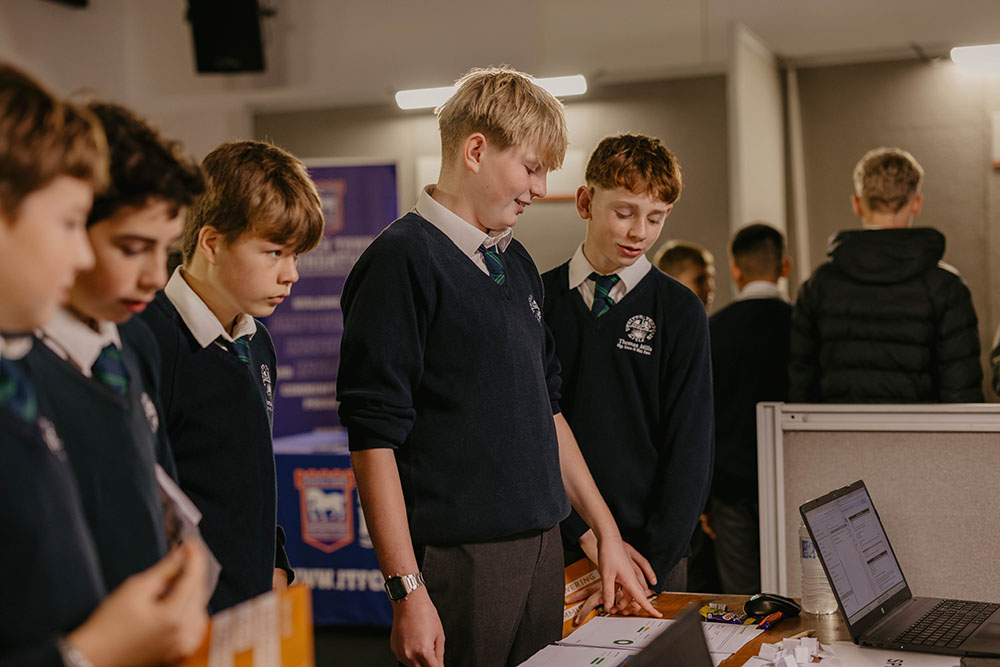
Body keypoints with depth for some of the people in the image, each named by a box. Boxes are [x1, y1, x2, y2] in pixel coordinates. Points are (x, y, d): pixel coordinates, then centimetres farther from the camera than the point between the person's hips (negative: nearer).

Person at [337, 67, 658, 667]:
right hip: (459, 559, -7)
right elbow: (374, 436, -16)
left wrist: (607, 533, 19)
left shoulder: (518, 263, 14)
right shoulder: (404, 259, -11)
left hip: (544, 548, 8)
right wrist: (407, 589, -19)